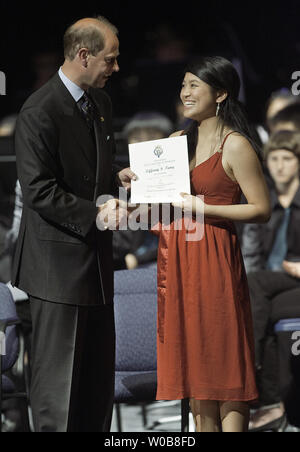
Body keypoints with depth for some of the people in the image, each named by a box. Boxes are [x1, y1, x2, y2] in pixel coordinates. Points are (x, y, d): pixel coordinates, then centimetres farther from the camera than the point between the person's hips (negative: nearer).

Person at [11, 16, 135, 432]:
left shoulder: (101, 102, 11)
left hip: (96, 257, 9)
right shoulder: (40, 111, -16)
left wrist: (116, 177, 5)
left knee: (99, 370, 14)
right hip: (59, 261, -9)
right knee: (59, 376, -3)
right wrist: (96, 212, -22)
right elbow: (38, 191, -19)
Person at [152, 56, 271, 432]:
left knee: (223, 359, -3)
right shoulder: (178, 141, 12)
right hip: (177, 259, 7)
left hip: (214, 258, -7)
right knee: (192, 357, 10)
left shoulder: (235, 146, -8)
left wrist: (203, 208, -17)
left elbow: (261, 210, -11)